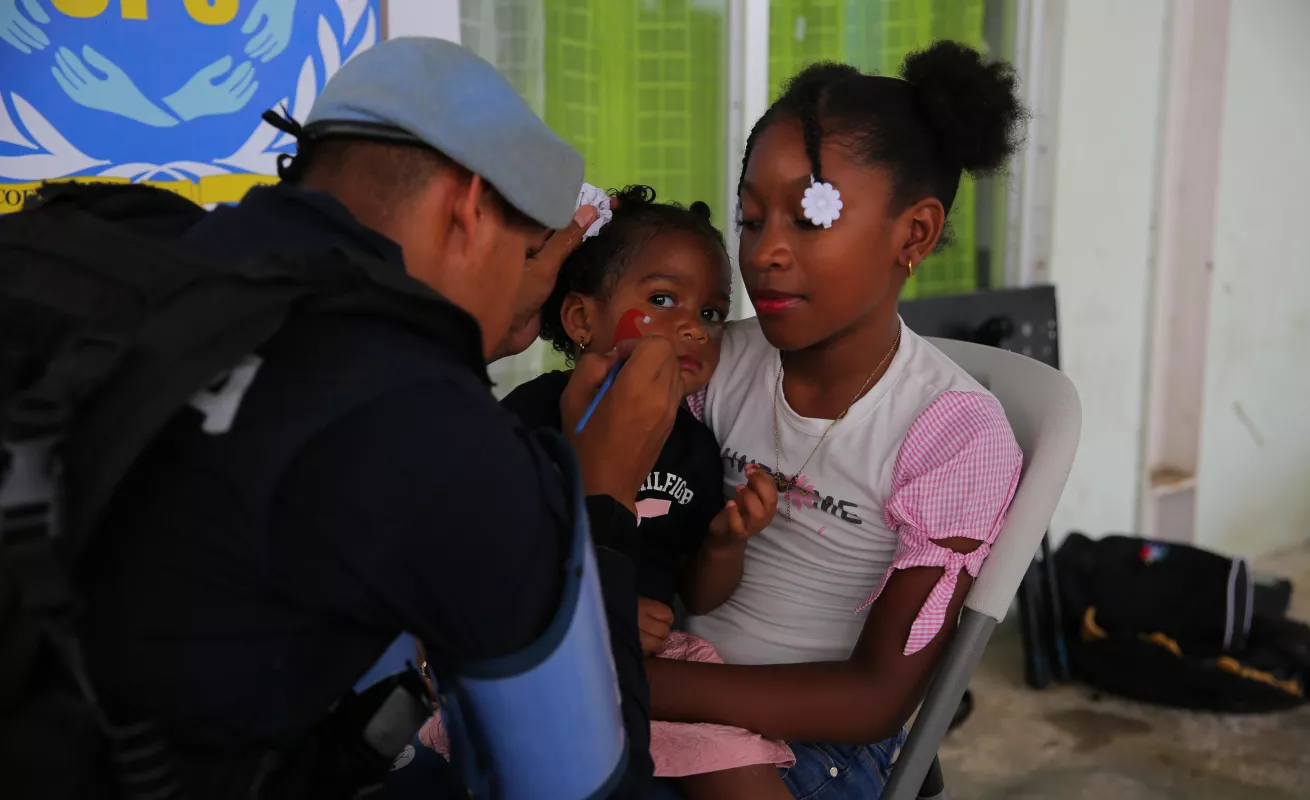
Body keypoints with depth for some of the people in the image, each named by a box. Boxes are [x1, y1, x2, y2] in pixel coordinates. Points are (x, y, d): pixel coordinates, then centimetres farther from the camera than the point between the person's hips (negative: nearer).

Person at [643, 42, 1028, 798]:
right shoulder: (722, 360, -1)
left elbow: (878, 696, -13)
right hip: (675, 692, 4)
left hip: (812, 739, -4)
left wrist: (645, 685, -22)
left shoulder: (956, 434, -15)